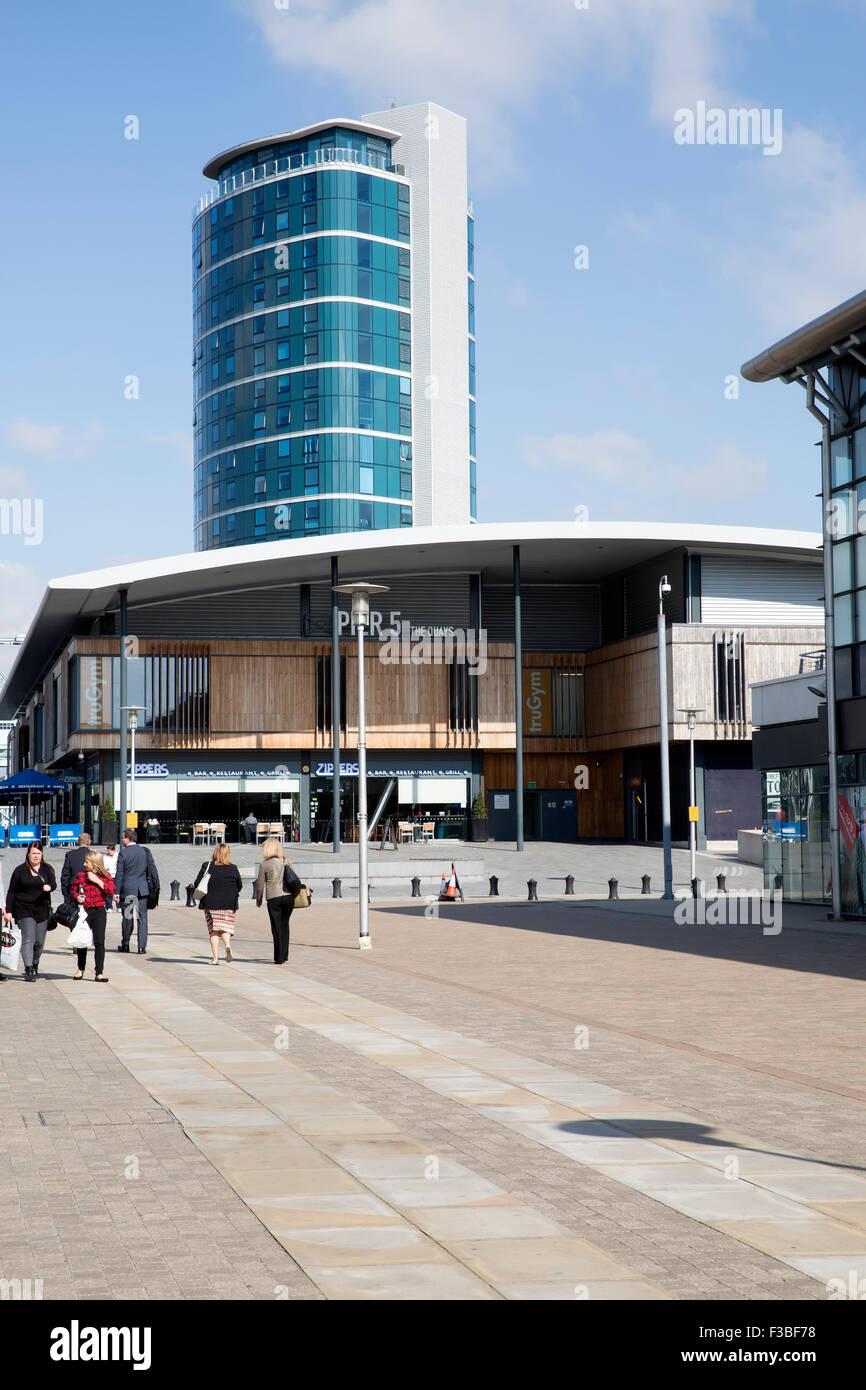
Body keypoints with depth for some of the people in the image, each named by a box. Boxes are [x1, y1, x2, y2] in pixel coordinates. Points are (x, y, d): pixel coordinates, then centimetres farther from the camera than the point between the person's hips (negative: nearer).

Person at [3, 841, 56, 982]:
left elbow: (54, 884, -3)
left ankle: (34, 965, 28)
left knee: (39, 942, 7)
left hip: (42, 910, 2)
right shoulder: (20, 870, 4)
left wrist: (49, 886, -28)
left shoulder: (47, 869, 9)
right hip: (25, 910, -2)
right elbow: (12, 892, 6)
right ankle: (29, 970, -20)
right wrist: (8, 911, 1)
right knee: (28, 940, -14)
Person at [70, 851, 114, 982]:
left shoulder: (105, 876, 3)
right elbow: (73, 890, 15)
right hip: (84, 911, 2)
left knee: (99, 942, -9)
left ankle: (99, 972, -5)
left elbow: (111, 890, -10)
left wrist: (97, 880, -13)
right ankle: (81, 969, 28)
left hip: (99, 912, -2)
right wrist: (77, 897, -5)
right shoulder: (80, 875, 7)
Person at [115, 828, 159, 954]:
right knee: (142, 917, 2)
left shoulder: (123, 854, -6)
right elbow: (153, 869, 4)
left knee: (127, 917, 9)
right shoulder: (145, 851, 3)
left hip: (127, 890, -2)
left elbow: (119, 874, -7)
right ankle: (142, 947, -3)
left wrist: (117, 892, -4)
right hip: (143, 890, 2)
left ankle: (125, 945, 19)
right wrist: (156, 886, 10)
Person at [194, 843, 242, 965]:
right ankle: (227, 944, -20)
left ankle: (215, 958, 0)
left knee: (213, 931, 6)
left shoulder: (206, 867, -3)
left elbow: (197, 883, -2)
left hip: (211, 903, 0)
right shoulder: (233, 868, -2)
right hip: (228, 904, 0)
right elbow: (239, 886, 5)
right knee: (225, 928, 10)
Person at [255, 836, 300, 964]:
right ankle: (285, 955, 20)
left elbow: (260, 885, -1)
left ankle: (279, 958, 1)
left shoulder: (264, 864, -4)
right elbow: (295, 880, 11)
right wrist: (293, 895, 23)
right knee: (285, 926, 16)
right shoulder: (286, 862, 7)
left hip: (273, 899, -4)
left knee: (277, 928, 2)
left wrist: (258, 900, 13)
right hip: (289, 897, 4)